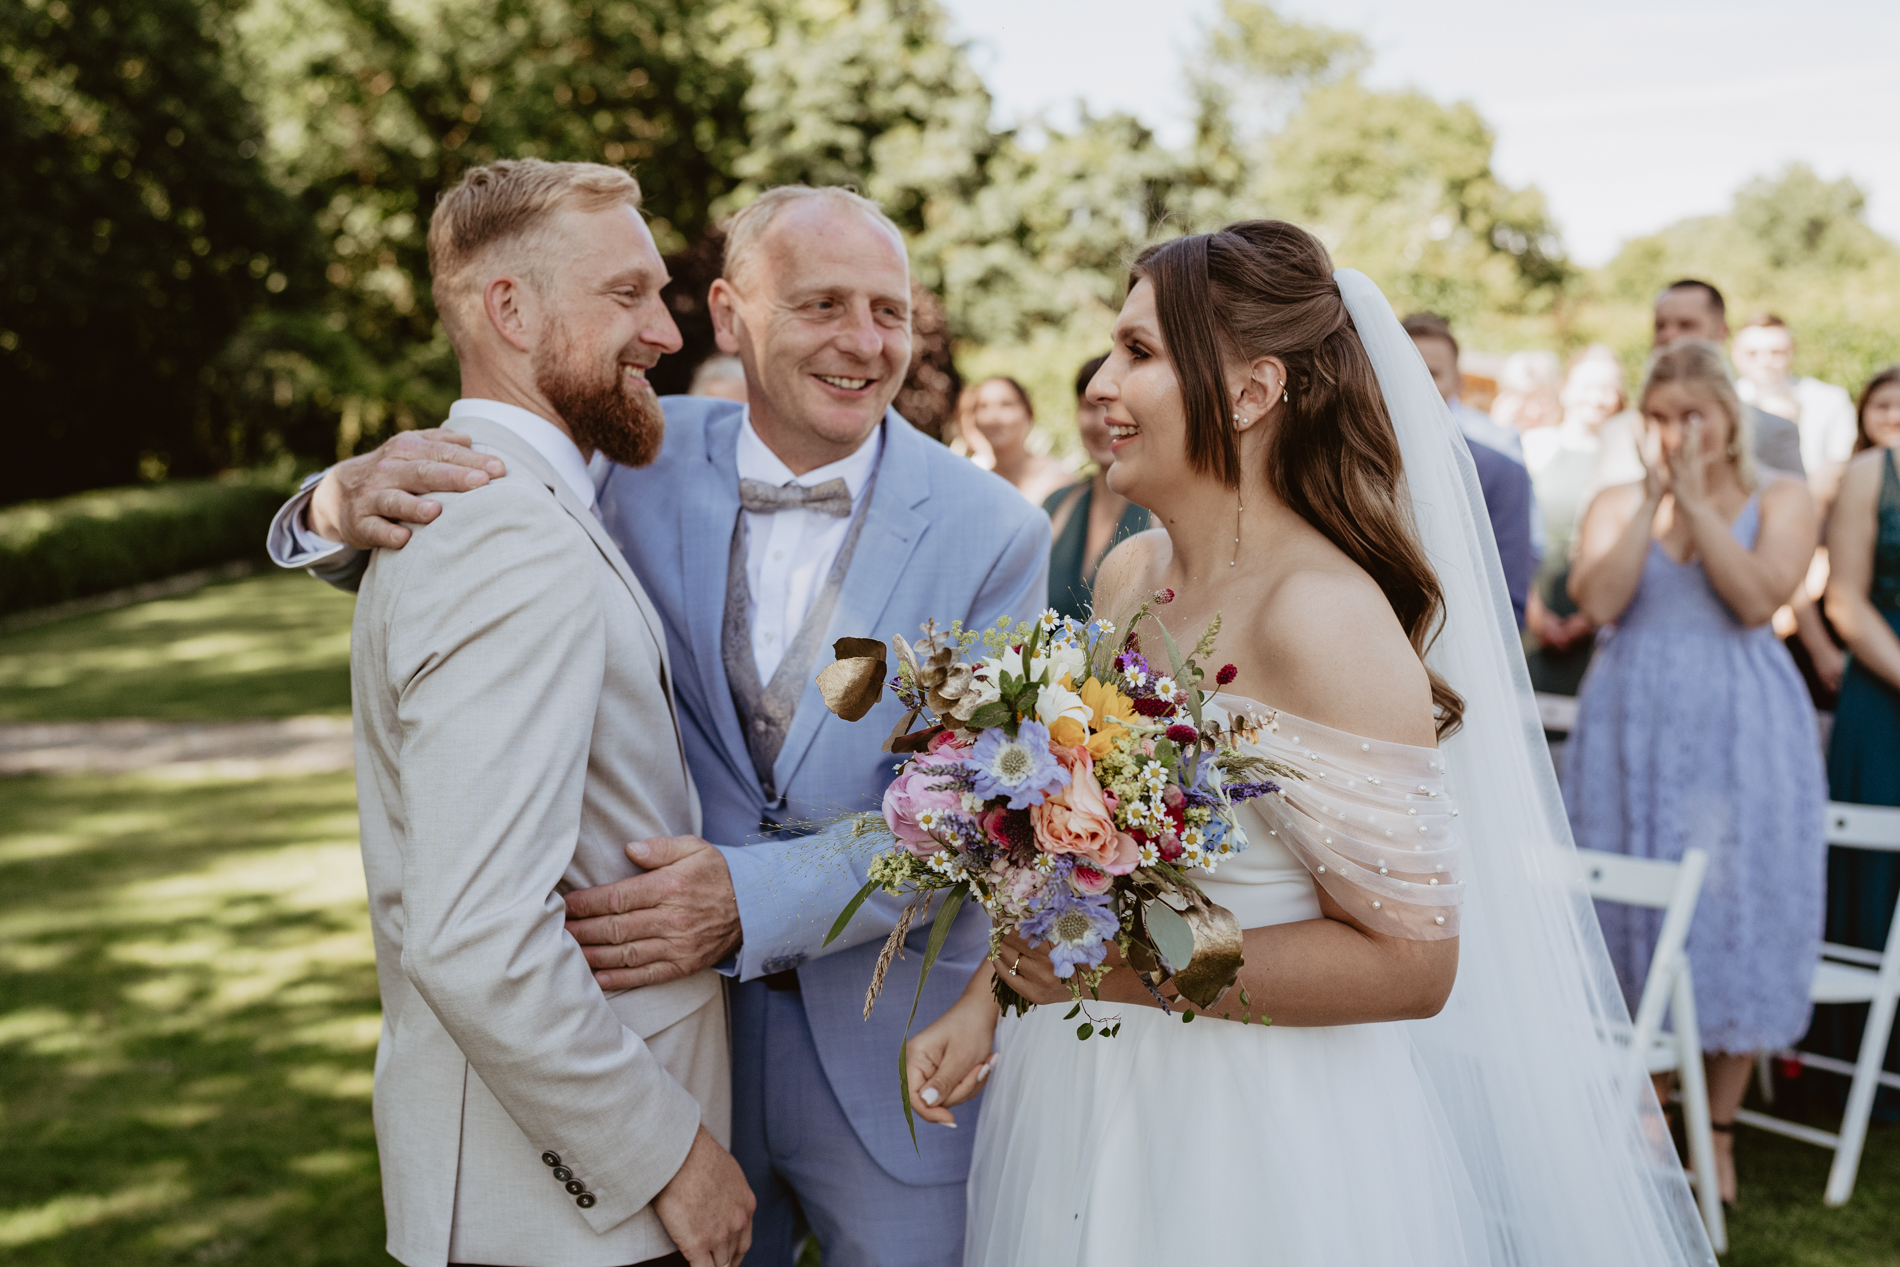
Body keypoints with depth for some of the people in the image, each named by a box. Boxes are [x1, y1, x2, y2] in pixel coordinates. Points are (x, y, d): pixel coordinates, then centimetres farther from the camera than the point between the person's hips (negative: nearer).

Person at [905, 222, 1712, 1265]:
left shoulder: (1327, 619, -23)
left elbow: (1408, 962, -22)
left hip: (1257, 1135, -7)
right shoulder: (1129, 573, -1)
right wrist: (986, 998, 2)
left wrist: (1118, 969, -21)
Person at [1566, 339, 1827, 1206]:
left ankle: (1718, 1132, 14)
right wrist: (1653, 497, -9)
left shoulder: (1779, 500, 4)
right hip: (1633, 728, 2)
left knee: (1733, 916, 1)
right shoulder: (1617, 503, 8)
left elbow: (1757, 599, -13)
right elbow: (1598, 601, -9)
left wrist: (1695, 498, -12)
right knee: (1633, 913, 5)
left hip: (1739, 735, -1)